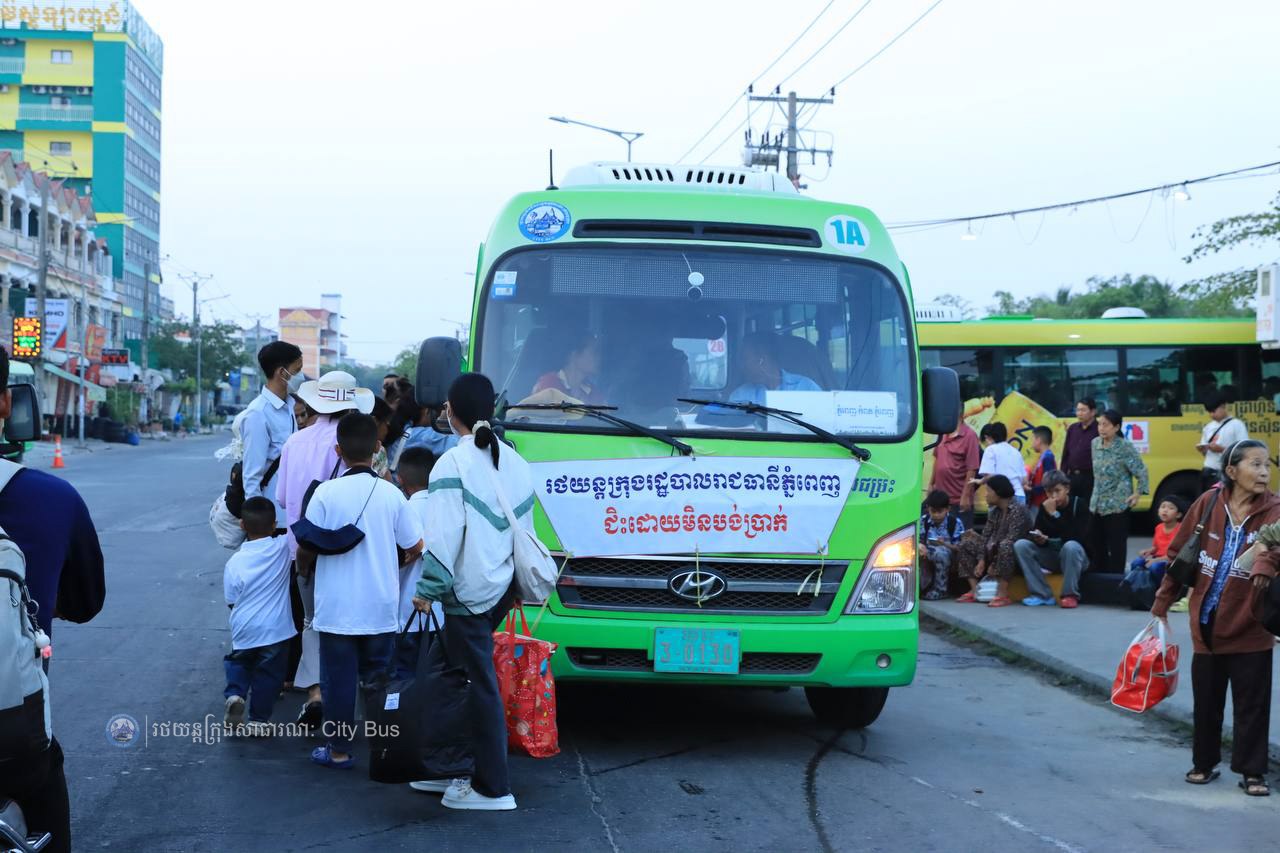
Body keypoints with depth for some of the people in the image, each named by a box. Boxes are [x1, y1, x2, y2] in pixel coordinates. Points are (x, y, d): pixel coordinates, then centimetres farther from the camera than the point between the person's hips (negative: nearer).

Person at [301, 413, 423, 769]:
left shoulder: (327, 492, -11)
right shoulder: (390, 493, -4)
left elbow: (306, 544, -7)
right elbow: (415, 547, 2)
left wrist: (302, 567, 15)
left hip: (337, 607, -2)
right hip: (381, 607, 2)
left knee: (338, 679, 8)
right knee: (377, 677, 16)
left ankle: (338, 750, 14)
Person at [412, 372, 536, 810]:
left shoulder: (454, 463, -13)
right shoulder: (514, 462, 10)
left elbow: (444, 534, -18)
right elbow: (525, 528, 16)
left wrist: (429, 588, -13)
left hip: (469, 592, -7)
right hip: (503, 587, 7)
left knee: (480, 684, -2)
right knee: (480, 679, 16)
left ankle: (493, 788, 3)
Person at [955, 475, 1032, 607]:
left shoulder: (1018, 509, -17)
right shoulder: (994, 511, 9)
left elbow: (1012, 539, -24)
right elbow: (985, 536, 3)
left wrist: (994, 564, -23)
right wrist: (981, 560, -11)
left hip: (1016, 553, -9)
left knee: (1005, 546, -40)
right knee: (966, 544, 3)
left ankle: (1003, 595, -41)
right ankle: (974, 590, -9)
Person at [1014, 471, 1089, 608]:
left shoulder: (1079, 505, -13)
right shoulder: (1044, 507, 0)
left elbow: (1076, 538, -26)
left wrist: (1055, 515, -27)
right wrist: (1039, 539, -26)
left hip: (1074, 557, -5)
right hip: (1051, 556, 5)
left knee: (1071, 546, -38)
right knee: (1020, 545, -17)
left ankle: (1070, 595, -22)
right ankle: (1043, 595, -18)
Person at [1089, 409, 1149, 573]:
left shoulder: (1125, 447, -12)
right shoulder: (1095, 444, 6)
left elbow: (1141, 471, -8)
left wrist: (1138, 493, -9)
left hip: (1118, 504, -6)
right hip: (1097, 504, 6)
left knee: (1116, 545, -3)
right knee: (1098, 544, 12)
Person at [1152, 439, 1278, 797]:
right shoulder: (1208, 504, -4)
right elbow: (1180, 553, 4)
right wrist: (1163, 601, 7)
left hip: (1250, 629, -2)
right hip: (1206, 624, 2)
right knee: (1206, 702, 14)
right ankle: (1204, 763, 29)